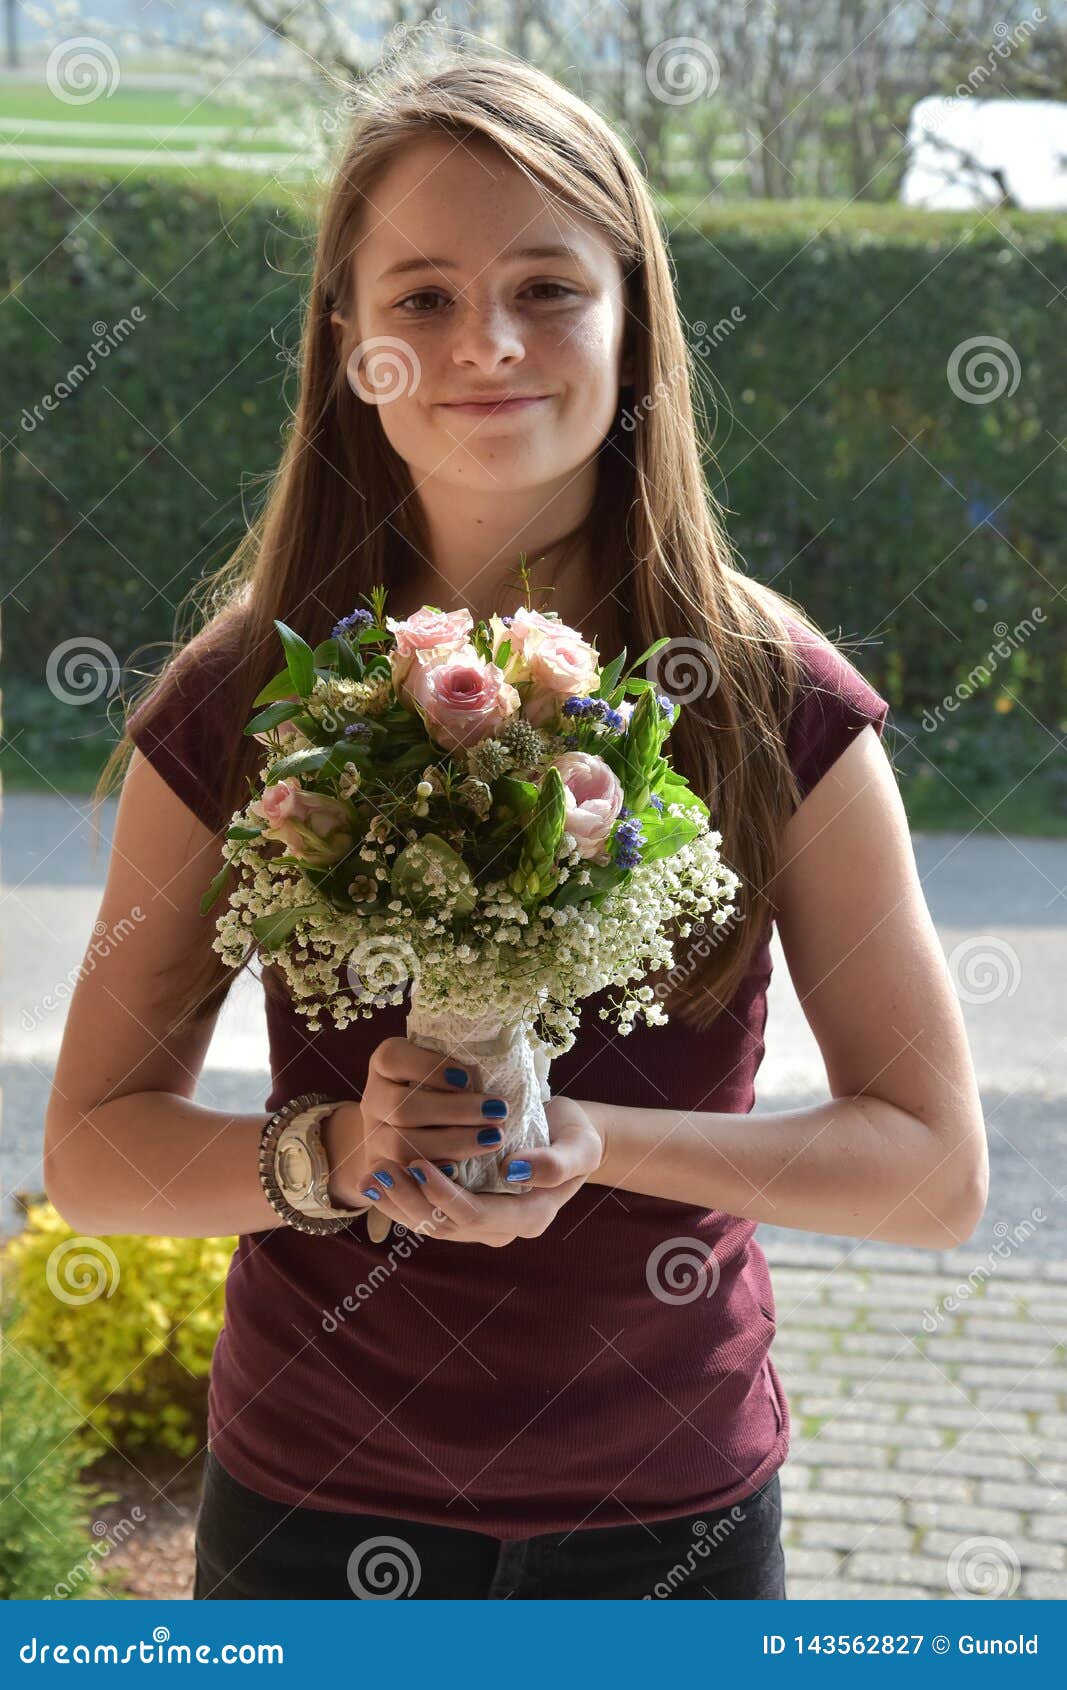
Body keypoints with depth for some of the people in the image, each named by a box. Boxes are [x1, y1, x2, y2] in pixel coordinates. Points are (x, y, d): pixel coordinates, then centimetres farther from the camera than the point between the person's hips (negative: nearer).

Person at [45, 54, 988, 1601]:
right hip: (313, 1507, 0)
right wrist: (333, 1152, -21)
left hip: (673, 1513, 0)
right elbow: (93, 1151, -2)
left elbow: (936, 1169, -6)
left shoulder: (779, 702, -9)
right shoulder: (238, 704, -7)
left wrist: (599, 1143, -20)